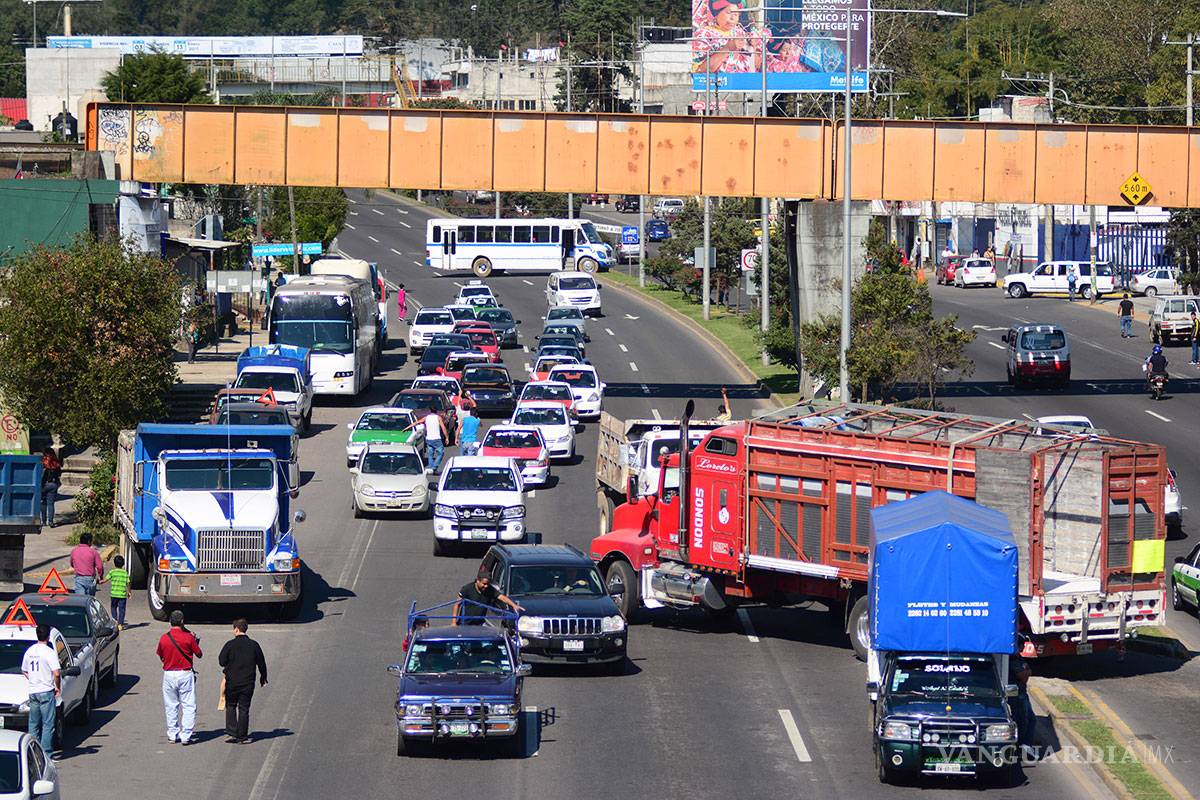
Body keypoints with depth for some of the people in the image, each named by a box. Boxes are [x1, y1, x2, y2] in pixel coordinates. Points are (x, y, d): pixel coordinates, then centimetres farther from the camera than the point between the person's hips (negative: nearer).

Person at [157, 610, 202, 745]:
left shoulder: (164, 638, -1)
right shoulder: (188, 637, -10)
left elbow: (160, 657, 11)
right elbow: (199, 655, 0)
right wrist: (196, 641, 16)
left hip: (169, 674, 3)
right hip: (185, 674, -3)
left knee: (171, 706, 13)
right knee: (188, 706, 2)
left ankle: (172, 735, 14)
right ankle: (185, 736, -4)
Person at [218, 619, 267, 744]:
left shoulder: (230, 644, -8)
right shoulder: (253, 645, -1)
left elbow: (221, 662, -6)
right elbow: (261, 663, 7)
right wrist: (263, 677, 22)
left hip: (232, 682, -1)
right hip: (248, 682, 2)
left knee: (230, 707, 13)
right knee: (244, 708, 7)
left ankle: (231, 733, 1)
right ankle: (242, 736, 7)